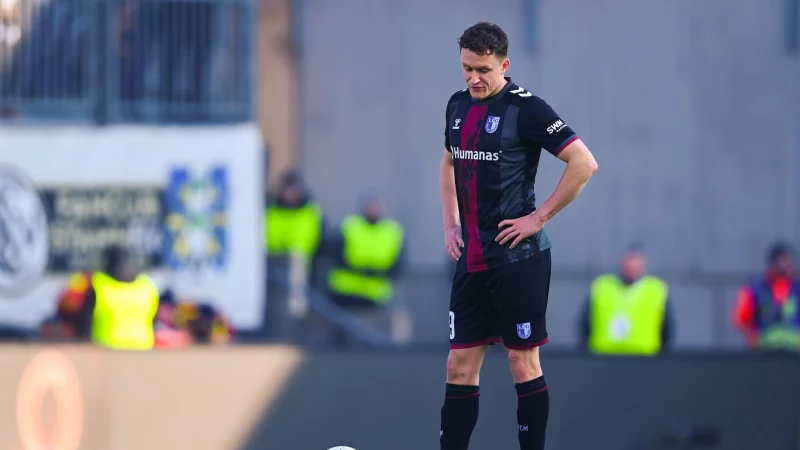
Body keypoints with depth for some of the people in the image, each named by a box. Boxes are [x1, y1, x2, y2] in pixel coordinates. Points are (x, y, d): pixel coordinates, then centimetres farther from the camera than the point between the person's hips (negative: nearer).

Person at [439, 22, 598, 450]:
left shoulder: (524, 108, -12)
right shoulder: (458, 106, 10)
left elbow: (584, 163, -15)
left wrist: (539, 218, -14)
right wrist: (451, 224, 16)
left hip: (517, 258, -7)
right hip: (471, 259, 7)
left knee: (523, 362, -1)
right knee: (460, 365, 6)